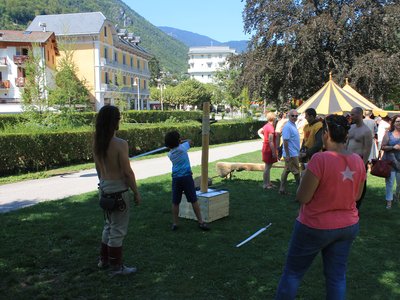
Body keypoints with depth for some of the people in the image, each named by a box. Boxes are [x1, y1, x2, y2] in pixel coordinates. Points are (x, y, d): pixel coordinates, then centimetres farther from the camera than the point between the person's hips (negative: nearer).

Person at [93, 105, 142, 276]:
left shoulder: (97, 143, 2)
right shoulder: (120, 144, -20)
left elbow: (98, 168, 12)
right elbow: (127, 172, -17)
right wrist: (136, 193, -7)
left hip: (104, 187, 8)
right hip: (118, 189, -8)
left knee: (109, 225, 23)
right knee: (118, 230, 4)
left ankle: (104, 260, 35)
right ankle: (116, 267, 15)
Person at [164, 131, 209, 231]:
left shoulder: (170, 154, 4)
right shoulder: (182, 148, -7)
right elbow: (189, 141, 12)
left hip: (176, 179, 3)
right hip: (187, 177, -3)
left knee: (175, 202, 8)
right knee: (194, 201, 4)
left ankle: (174, 223, 13)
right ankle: (200, 222, 9)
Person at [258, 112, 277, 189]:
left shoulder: (266, 126, 7)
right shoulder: (271, 128, -20)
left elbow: (259, 132, 23)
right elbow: (271, 142, -23)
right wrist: (274, 152, -21)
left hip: (266, 149, 10)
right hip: (269, 150, -10)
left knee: (268, 167, 16)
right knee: (268, 167, -3)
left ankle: (268, 182, 25)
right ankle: (265, 184, 3)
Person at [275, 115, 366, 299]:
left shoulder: (320, 159, -25)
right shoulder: (358, 161, -5)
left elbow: (302, 197, -20)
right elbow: (357, 196, 7)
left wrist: (305, 177, -4)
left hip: (316, 227, -5)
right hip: (348, 227, 6)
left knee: (293, 272, 13)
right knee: (337, 277, 17)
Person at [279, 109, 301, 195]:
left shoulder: (294, 125, 13)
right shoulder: (287, 126, -17)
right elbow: (285, 141, -21)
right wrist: (287, 155, -23)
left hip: (294, 153, 9)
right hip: (291, 154, -9)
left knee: (286, 171, 12)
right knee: (296, 172, 0)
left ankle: (282, 189, 18)